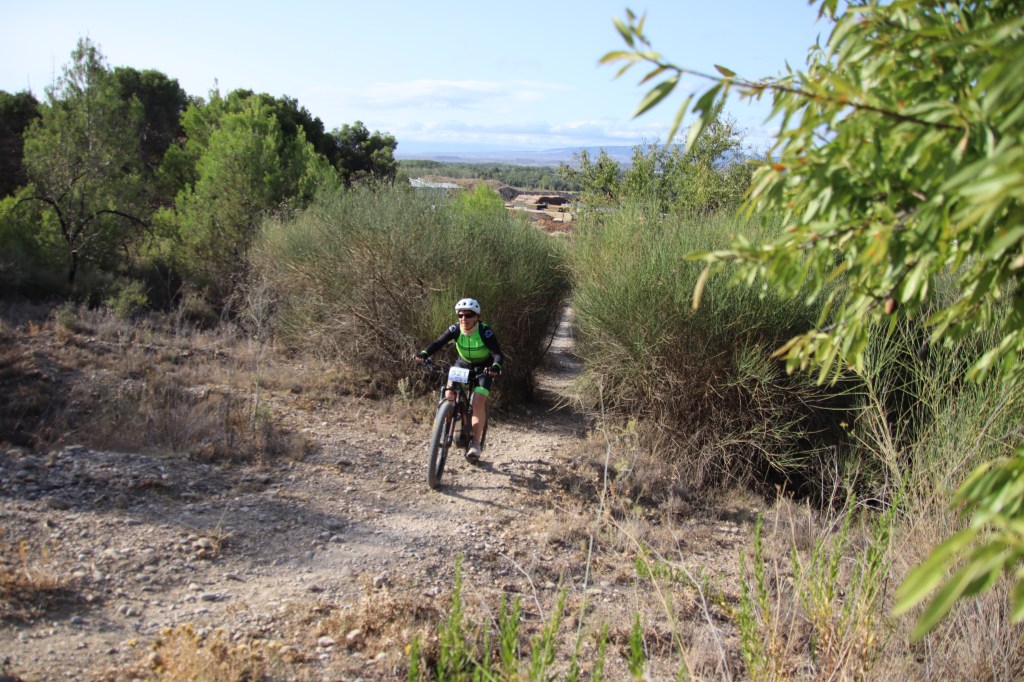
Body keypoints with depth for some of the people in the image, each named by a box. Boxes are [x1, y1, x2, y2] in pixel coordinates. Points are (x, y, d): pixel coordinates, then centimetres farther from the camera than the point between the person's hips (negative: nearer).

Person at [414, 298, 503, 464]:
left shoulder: (485, 332, -29)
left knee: (478, 403, -19)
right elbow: (438, 342, -24)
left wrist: (496, 366, -57)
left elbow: (497, 353, -35)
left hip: (484, 367, -4)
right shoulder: (455, 330, -19)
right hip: (463, 364, 4)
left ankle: (476, 444, -10)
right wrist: (424, 354, -43)